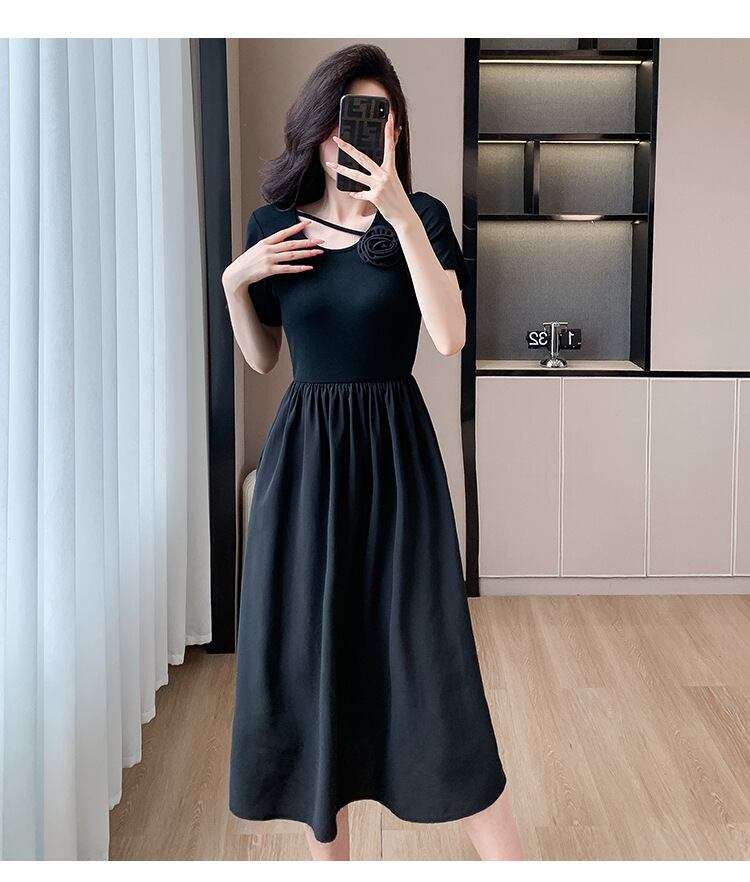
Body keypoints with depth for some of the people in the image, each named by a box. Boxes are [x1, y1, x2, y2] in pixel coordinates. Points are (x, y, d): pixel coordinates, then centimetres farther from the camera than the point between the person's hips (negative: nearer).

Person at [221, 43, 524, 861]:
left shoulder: (421, 217, -2)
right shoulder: (275, 224, 5)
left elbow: (450, 337, -18)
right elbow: (261, 359, 13)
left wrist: (400, 213, -23)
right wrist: (234, 281, -4)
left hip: (394, 454, -3)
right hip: (303, 456, 3)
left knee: (428, 658, -3)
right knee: (306, 657, 7)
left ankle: (506, 862, 12)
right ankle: (328, 858, 25)